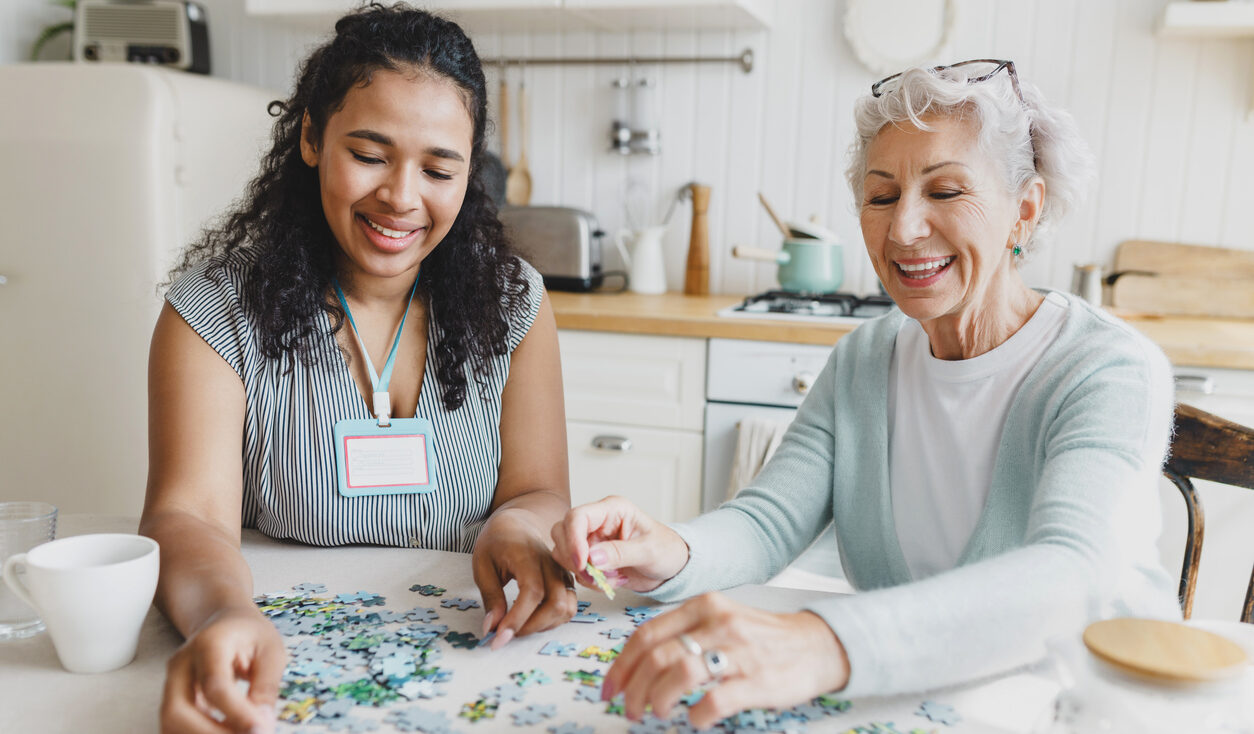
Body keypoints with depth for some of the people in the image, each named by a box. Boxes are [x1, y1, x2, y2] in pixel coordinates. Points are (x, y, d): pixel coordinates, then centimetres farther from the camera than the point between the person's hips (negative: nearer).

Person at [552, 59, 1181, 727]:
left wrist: (825, 645, -48)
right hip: (907, 696, 3)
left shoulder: (1113, 371, -15)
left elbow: (1067, 577, -32)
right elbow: (768, 520, -7)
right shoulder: (863, 362, 2)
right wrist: (671, 555, -29)